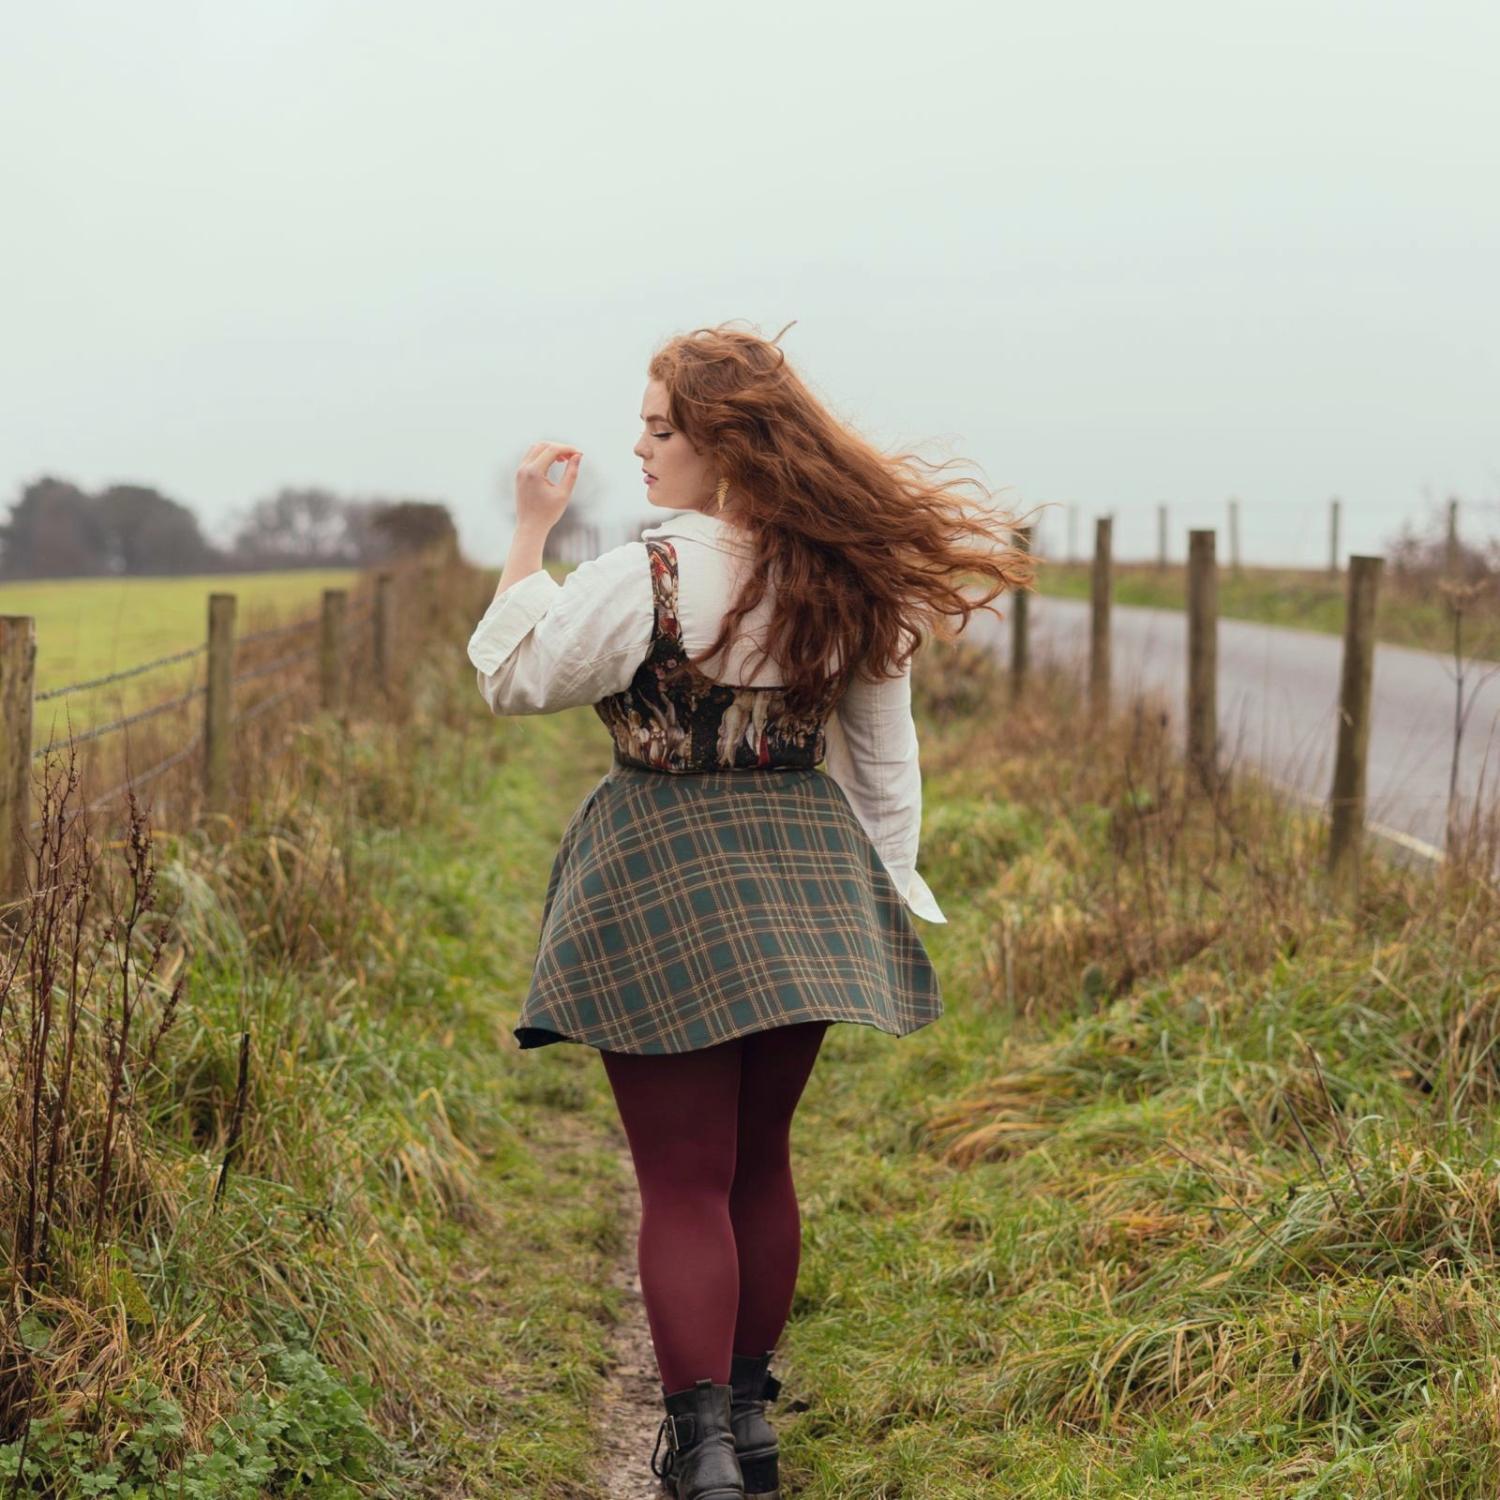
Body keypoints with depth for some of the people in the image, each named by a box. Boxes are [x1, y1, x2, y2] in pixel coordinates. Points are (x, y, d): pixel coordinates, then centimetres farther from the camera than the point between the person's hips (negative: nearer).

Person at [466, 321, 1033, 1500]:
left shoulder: (646, 577, -17)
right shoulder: (847, 581, 1)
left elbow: (510, 676, -6)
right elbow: (887, 761, 7)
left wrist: (532, 532, 0)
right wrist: (885, 892, 17)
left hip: (666, 881, -5)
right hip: (804, 888, 6)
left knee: (686, 1183, 1)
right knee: (761, 1164, 18)